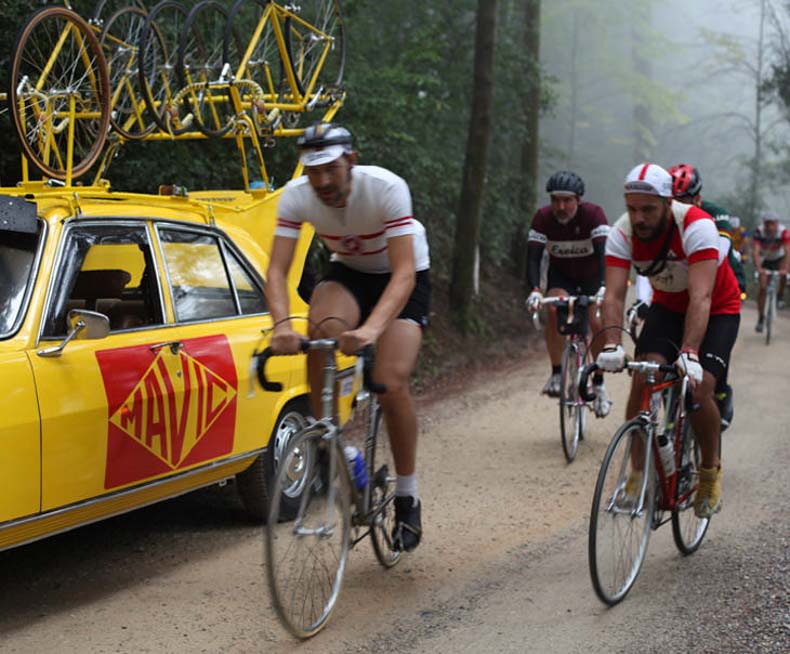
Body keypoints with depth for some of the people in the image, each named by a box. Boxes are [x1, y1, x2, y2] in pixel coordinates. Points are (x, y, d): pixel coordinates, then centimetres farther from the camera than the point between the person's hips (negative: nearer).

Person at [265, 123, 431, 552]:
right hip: (348, 274, 3)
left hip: (404, 278, -3)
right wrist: (282, 325, -46)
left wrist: (371, 328, -55)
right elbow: (277, 270, -25)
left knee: (391, 385, -20)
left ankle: (407, 495, 1)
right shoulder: (296, 196, -22)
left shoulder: (386, 188, -32)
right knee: (322, 329, -33)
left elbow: (404, 272, -38)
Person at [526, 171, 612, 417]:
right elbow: (533, 257, -27)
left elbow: (604, 253, -36)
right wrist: (534, 290, -44)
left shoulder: (593, 214, -26)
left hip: (592, 277, -1)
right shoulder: (543, 218, -21)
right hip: (561, 276, 1)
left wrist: (604, 287, -51)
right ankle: (556, 374, -16)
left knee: (597, 323, -20)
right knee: (554, 310, -29)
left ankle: (599, 385, -2)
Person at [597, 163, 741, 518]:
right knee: (642, 379, -19)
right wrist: (612, 346, -46)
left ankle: (710, 470, 6)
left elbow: (701, 298, -41)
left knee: (698, 389, -20)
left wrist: (689, 353, -54)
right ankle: (639, 473, -6)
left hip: (718, 310, -3)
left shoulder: (696, 226, -33)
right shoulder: (623, 233, -22)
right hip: (667, 306, 4)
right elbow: (613, 295, -29)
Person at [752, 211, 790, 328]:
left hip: (779, 258, -1)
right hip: (765, 260, 1)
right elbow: (755, 251, -36)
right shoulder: (759, 232, -28)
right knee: (762, 288, -7)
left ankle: (780, 295, -1)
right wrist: (758, 268, -51)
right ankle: (761, 318, 6)